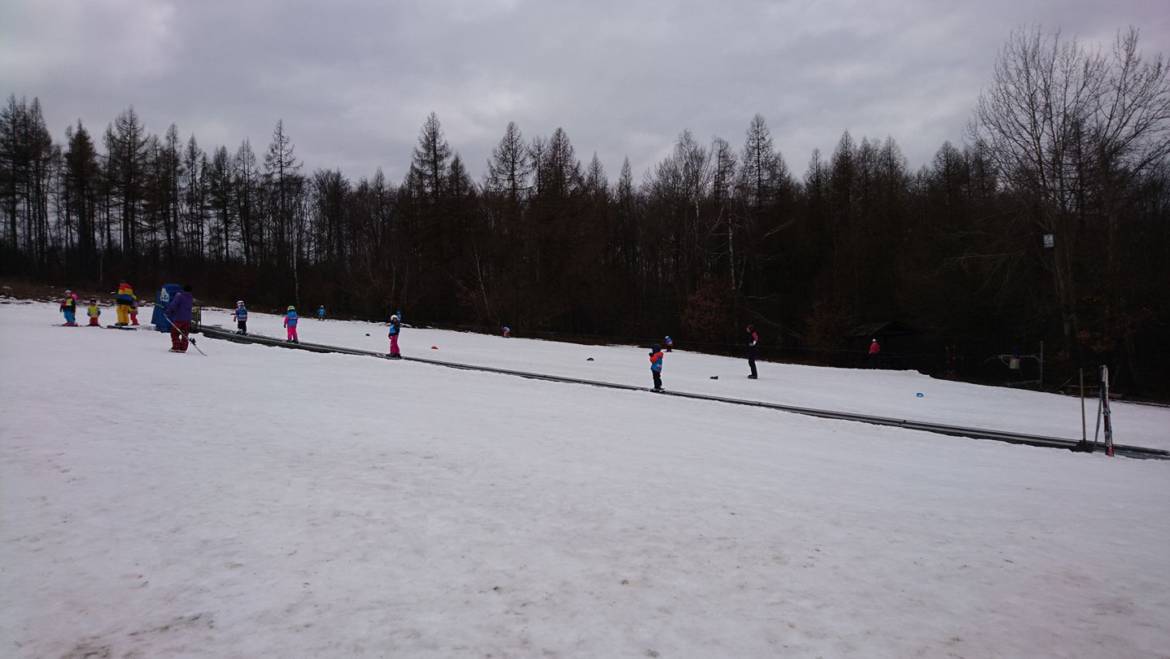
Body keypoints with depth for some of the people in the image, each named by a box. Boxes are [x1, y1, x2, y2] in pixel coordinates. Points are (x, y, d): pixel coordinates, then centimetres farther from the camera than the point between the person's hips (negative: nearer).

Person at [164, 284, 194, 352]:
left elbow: (173, 304, -17)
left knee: (174, 333, 4)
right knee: (185, 335, 10)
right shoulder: (191, 298, 10)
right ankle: (183, 348, 7)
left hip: (178, 318, -5)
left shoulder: (179, 295, -9)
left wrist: (167, 311, -10)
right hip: (187, 319, 5)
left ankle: (176, 348, -1)